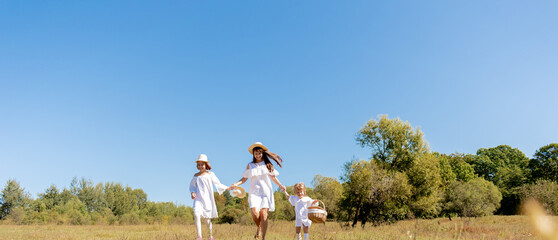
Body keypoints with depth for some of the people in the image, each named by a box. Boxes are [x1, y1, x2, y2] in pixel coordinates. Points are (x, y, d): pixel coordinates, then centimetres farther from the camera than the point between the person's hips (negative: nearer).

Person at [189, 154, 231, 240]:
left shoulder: (210, 174, 3)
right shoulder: (196, 176, 9)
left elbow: (218, 184, 6)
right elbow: (192, 186, 21)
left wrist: (228, 188, -3)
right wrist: (192, 193, 1)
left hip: (207, 199, -1)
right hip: (198, 199, 1)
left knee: (206, 219, 4)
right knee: (196, 214, -23)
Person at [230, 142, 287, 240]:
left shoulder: (268, 164, 9)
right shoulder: (250, 165, 10)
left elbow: (273, 177, 15)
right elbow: (244, 178, 11)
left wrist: (280, 186, 3)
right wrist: (236, 184, -5)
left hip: (266, 192, 0)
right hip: (254, 192, 0)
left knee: (263, 214, -11)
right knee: (254, 212, -19)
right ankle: (259, 228, 14)